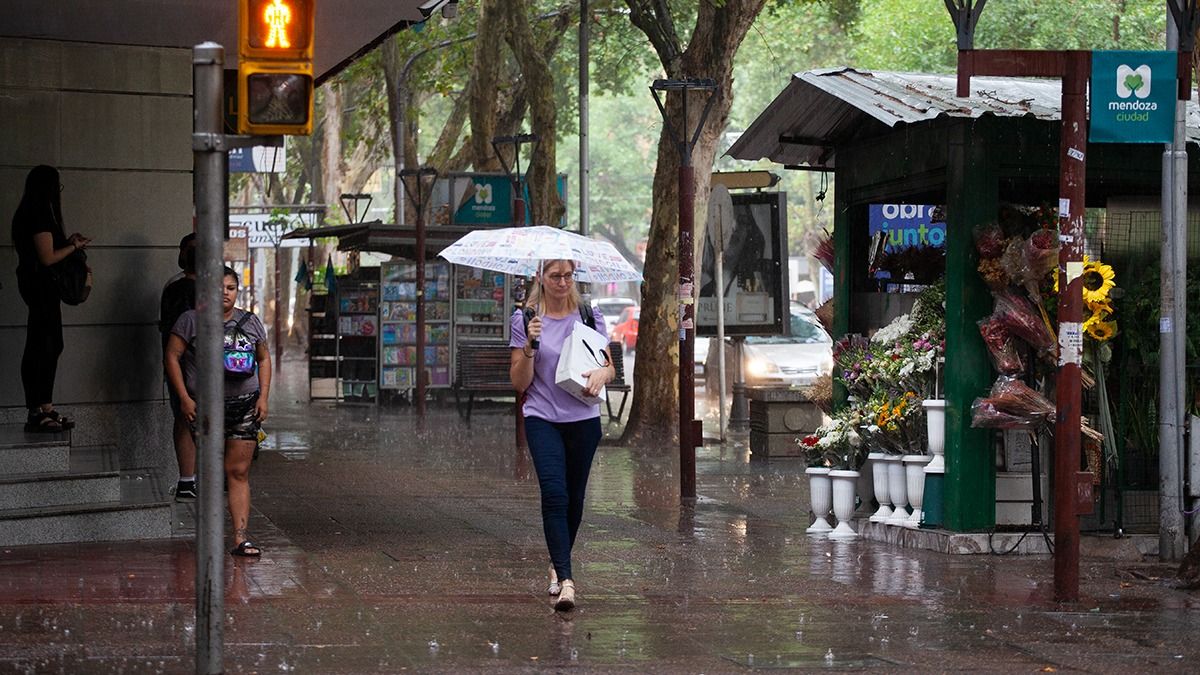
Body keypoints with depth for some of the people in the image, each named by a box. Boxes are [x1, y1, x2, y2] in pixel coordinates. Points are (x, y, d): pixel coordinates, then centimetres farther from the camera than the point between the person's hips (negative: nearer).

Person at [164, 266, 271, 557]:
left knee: (239, 472, -3)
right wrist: (184, 398, -8)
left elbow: (264, 359, 18)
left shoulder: (250, 323, 11)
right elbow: (172, 357, -1)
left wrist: (263, 397, 7)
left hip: (245, 404, 2)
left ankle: (240, 537, -6)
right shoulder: (191, 320, 0)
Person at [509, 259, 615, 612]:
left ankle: (559, 565, 31)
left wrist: (601, 374, -17)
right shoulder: (525, 320, 1)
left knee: (574, 497, 10)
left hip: (583, 419, 3)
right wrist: (530, 345, -16)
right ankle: (565, 581, -23)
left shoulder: (589, 316, 6)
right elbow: (519, 382, 1)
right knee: (554, 494, -17)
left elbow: (610, 367, 7)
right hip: (542, 419, -2)